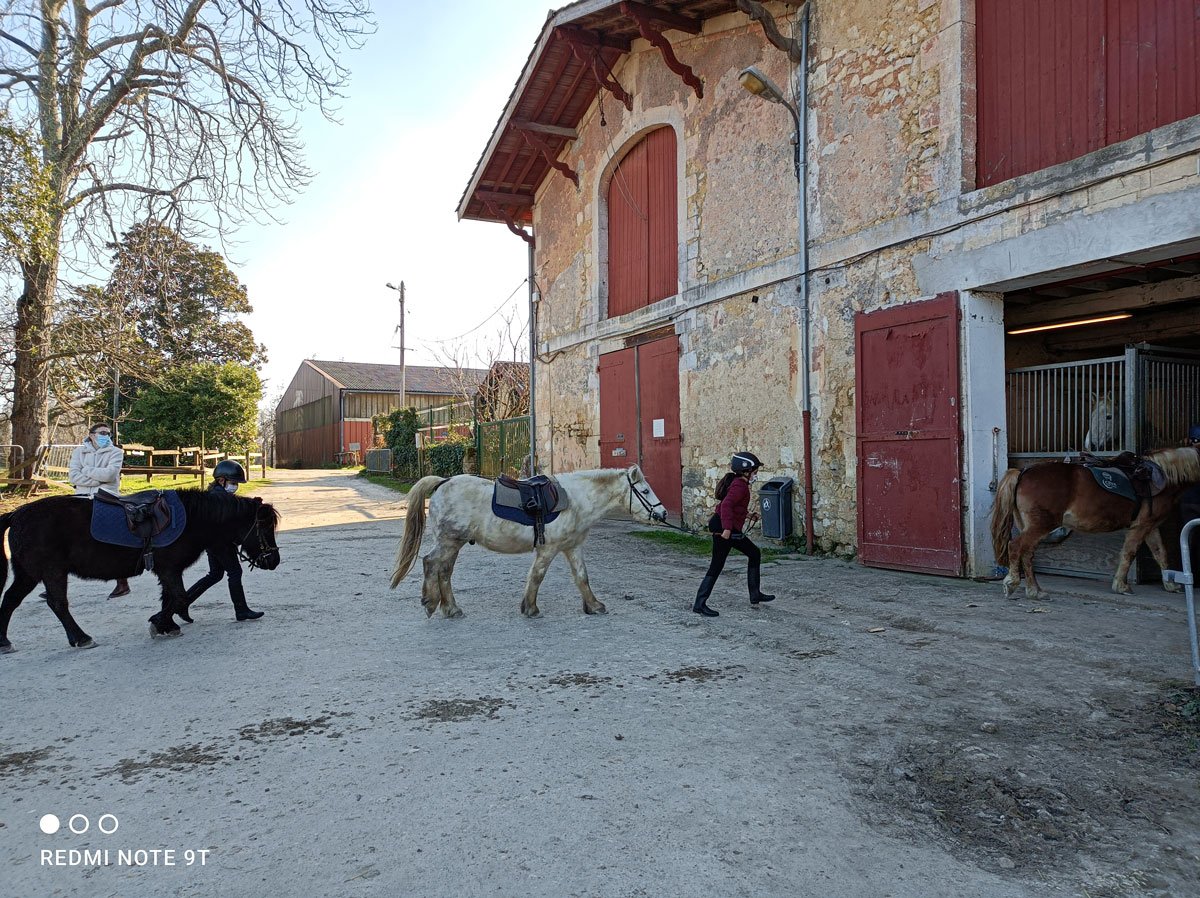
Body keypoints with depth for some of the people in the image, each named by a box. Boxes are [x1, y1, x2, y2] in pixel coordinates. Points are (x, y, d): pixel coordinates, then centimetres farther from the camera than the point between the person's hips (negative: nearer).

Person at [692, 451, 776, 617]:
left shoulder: (737, 483, 16)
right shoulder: (740, 486, -15)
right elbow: (726, 505, -29)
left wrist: (747, 516, 19)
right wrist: (727, 528, -34)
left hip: (732, 530, 11)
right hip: (723, 529, -11)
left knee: (754, 554, 17)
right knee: (716, 566, -6)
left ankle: (755, 595, 25)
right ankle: (700, 604, -1)